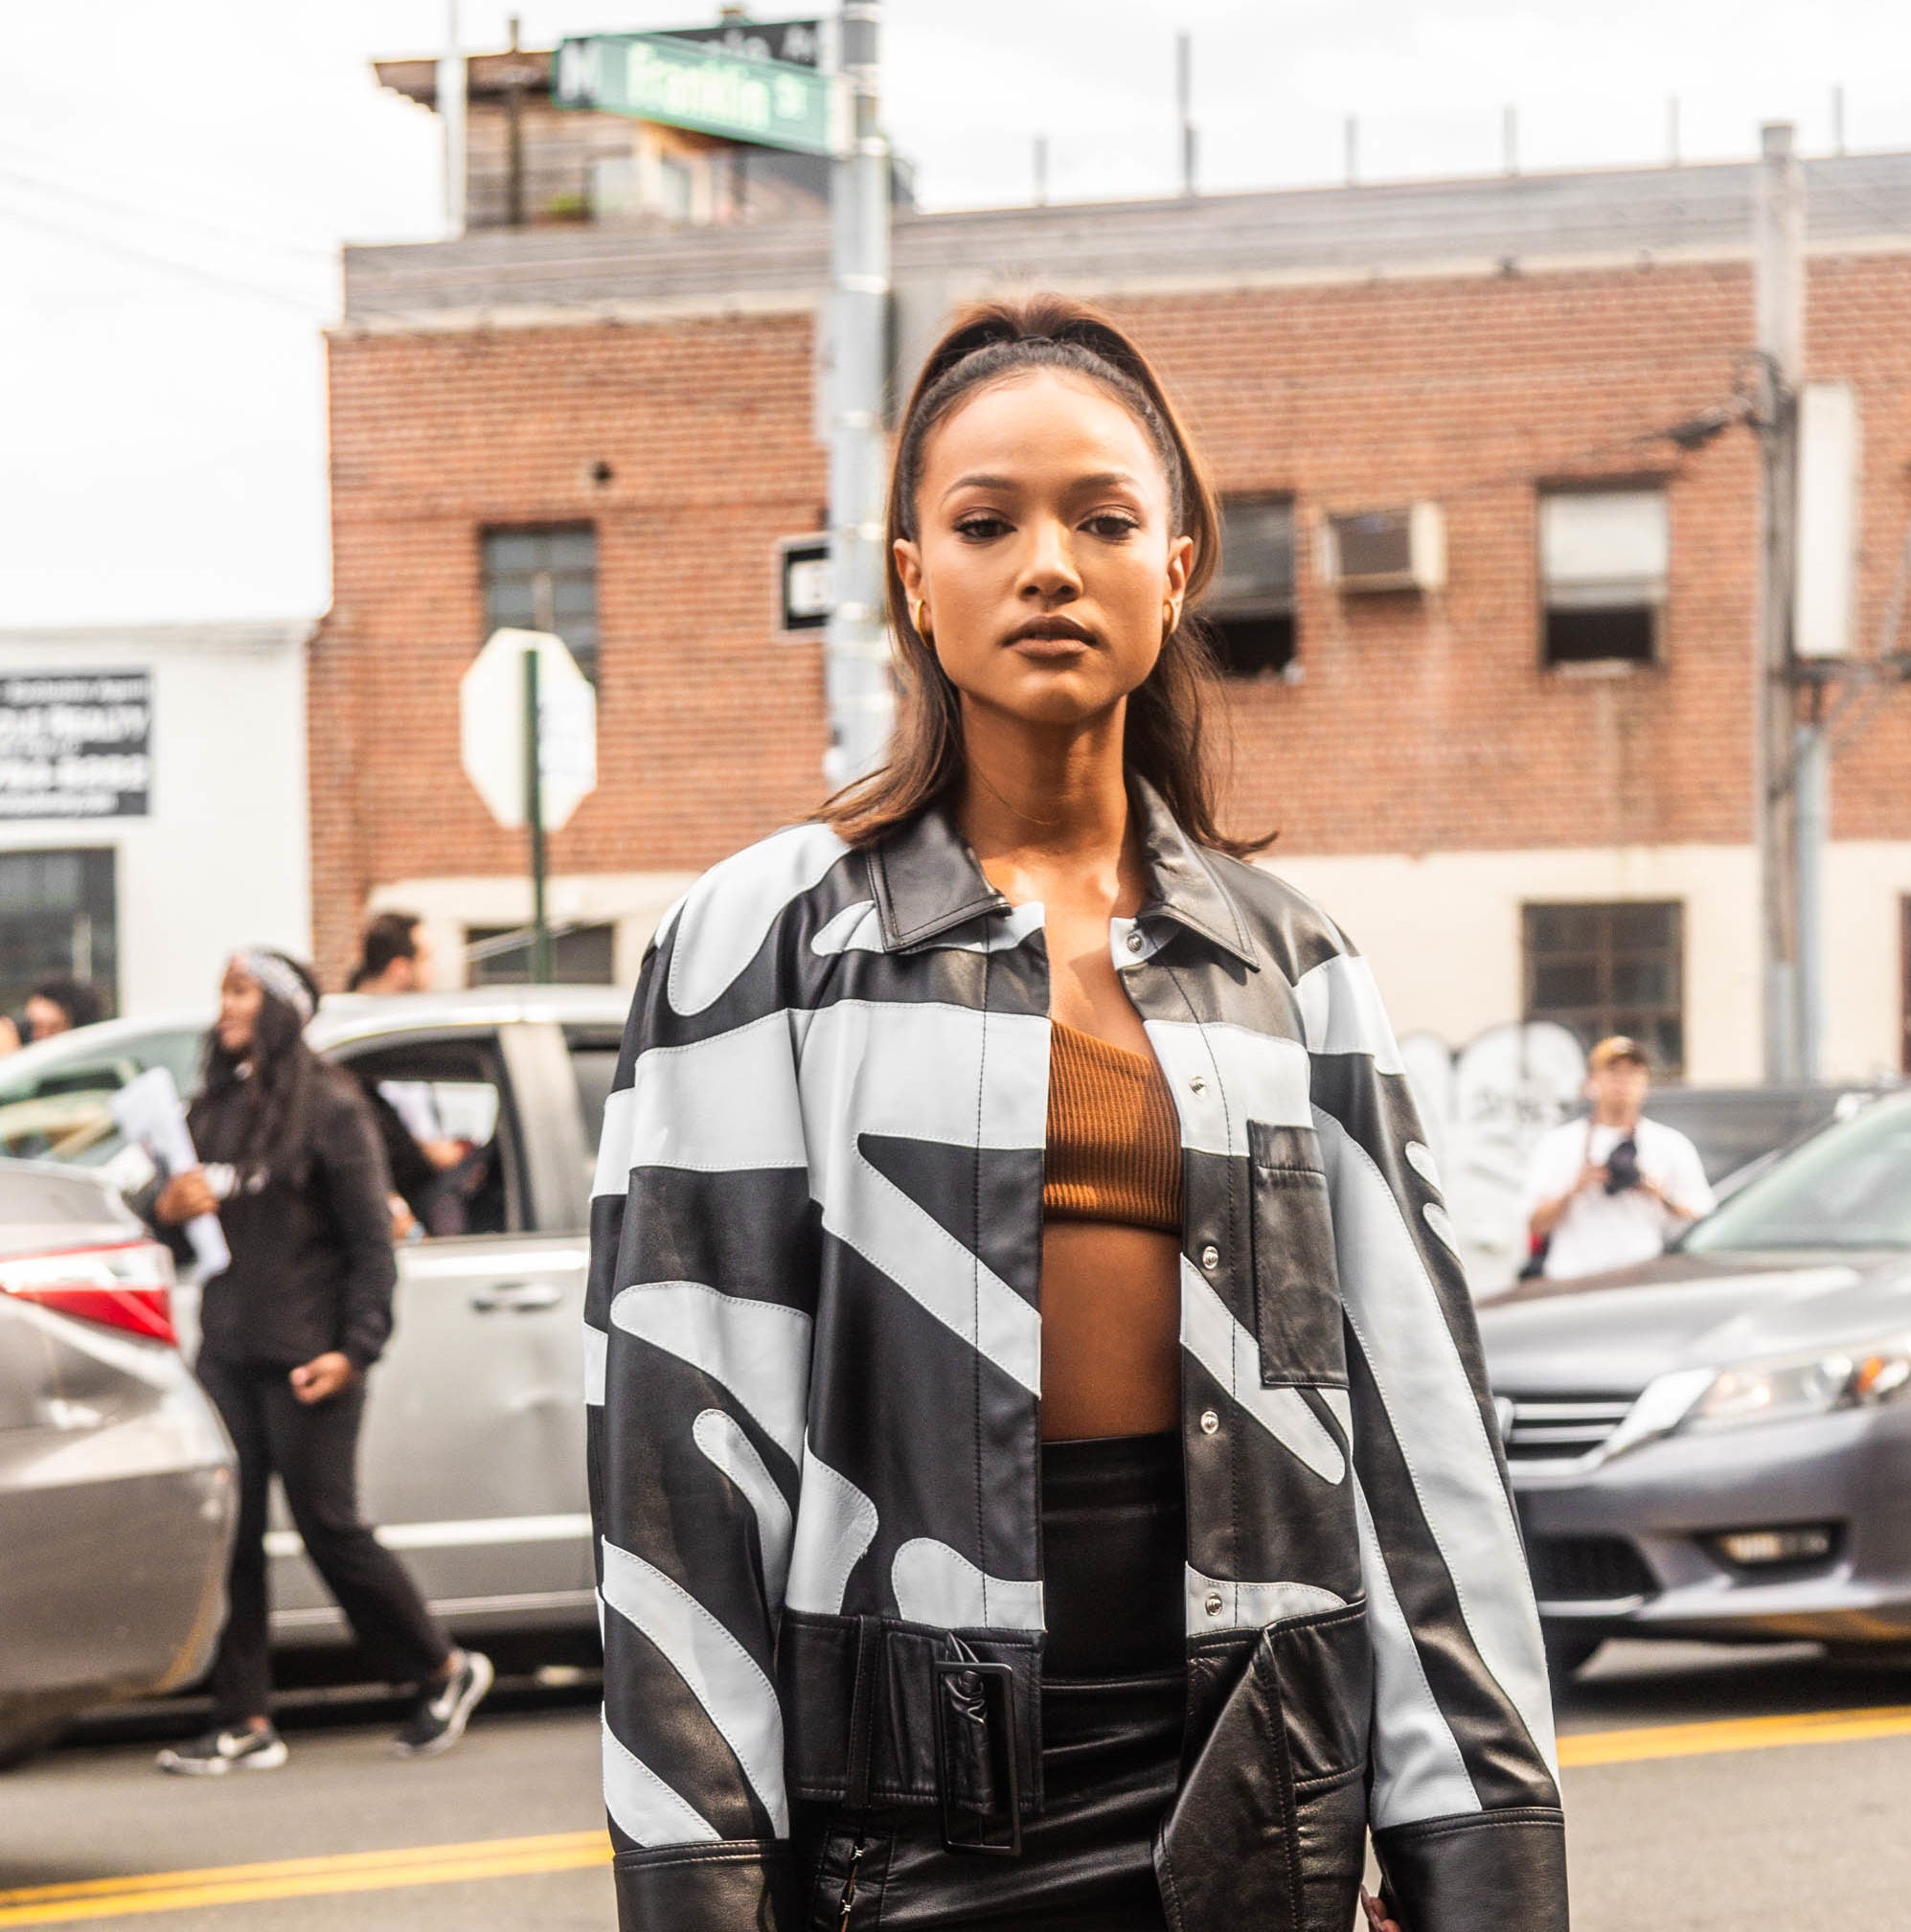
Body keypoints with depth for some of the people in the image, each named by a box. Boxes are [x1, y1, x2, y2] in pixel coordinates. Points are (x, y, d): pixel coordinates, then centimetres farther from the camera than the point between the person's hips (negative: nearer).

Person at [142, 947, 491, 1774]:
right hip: (227, 1354, 6)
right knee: (228, 1535, 2)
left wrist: (356, 1349, -15)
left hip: (304, 1358, -6)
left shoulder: (328, 1110, -6)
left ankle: (445, 1672, 16)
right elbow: (184, 1221, 20)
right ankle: (244, 1724, 6)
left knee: (329, 1528, -2)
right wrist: (168, 1207, -4)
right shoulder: (214, 1108, 13)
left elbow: (371, 1240, -7)